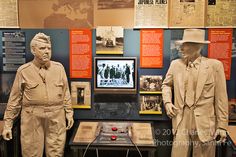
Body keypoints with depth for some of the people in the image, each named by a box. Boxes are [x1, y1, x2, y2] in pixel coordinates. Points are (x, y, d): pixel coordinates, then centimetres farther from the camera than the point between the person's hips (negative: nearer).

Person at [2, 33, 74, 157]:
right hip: (32, 119, -1)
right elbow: (14, 99, 1)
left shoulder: (59, 67, 5)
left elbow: (65, 93, 11)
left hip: (56, 118, 2)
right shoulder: (23, 71, -1)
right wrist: (8, 123, 1)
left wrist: (69, 113, 9)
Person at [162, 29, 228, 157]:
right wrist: (167, 102, 2)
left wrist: (222, 126, -4)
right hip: (181, 122, 3)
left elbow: (221, 98, -4)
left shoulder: (215, 65, -5)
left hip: (205, 123, -2)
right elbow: (166, 84, 20)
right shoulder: (175, 64, 5)